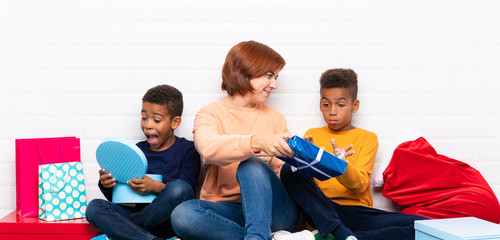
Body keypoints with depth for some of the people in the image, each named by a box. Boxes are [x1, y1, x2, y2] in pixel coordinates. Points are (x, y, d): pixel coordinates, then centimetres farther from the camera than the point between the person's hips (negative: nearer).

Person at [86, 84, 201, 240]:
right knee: (94, 207, -19)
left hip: (168, 220, -3)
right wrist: (107, 185, -7)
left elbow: (185, 191, -10)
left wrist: (156, 187, -26)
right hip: (137, 212, 3)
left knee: (179, 187, -33)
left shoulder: (187, 150, 2)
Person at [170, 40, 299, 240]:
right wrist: (256, 142, -40)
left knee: (252, 164, -29)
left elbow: (283, 171, 11)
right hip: (225, 209, -1)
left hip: (272, 209, 1)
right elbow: (208, 148, -23)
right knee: (182, 213, -33)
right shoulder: (210, 114, 3)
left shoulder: (275, 118, 16)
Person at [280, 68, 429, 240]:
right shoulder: (312, 135, 16)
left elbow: (360, 185, -3)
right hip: (322, 211, 0)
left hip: (358, 211, 0)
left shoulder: (367, 138, 12)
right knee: (289, 170, -26)